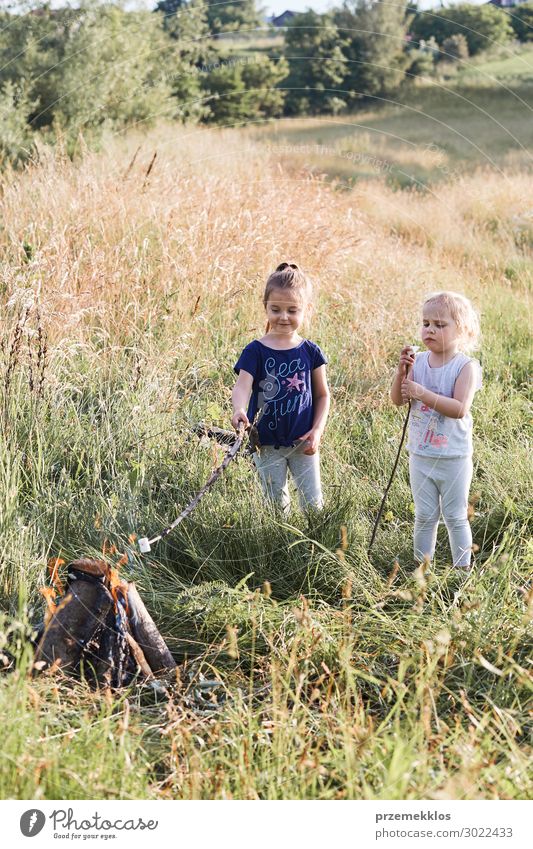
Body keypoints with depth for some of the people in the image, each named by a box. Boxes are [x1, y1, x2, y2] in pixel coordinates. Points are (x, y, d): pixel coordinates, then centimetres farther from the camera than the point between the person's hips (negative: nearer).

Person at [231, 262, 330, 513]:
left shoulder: (310, 352, -1)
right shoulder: (256, 351, -8)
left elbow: (322, 395, 6)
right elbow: (242, 386, -22)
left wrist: (317, 431, -6)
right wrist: (239, 410, -43)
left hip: (303, 443, 1)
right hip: (267, 445, -1)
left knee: (313, 502, 6)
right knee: (277, 504, 10)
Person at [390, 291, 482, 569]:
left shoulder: (466, 366, -14)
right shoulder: (418, 361, -1)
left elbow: (459, 408, -24)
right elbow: (397, 400, -4)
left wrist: (423, 393, -30)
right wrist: (402, 371, -19)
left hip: (454, 458, -4)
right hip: (420, 456, 4)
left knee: (455, 517, 9)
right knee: (425, 517, 15)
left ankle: (463, 570, 22)